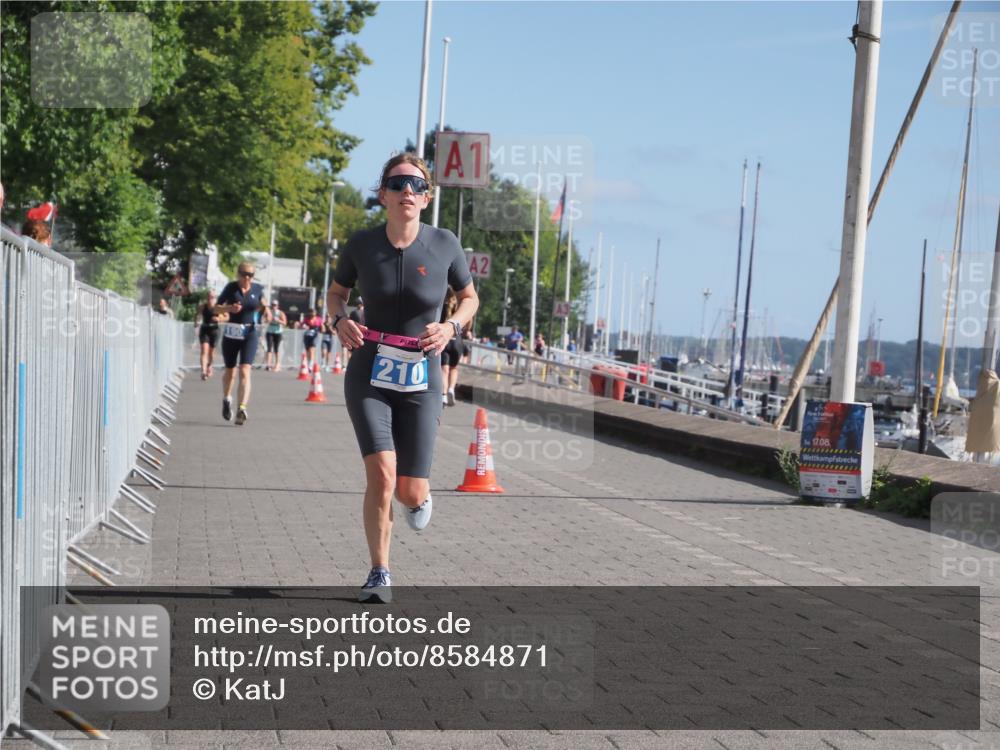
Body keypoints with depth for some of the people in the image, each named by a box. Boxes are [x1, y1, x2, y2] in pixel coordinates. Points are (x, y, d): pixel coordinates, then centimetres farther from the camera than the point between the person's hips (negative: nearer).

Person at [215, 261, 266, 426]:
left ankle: (242, 409, -22)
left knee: (245, 371, -14)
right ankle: (227, 400, 41)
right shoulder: (231, 287, -3)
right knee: (230, 372, 14)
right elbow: (216, 307, 2)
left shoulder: (257, 288, 1)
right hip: (231, 332, 0)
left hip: (249, 333, 0)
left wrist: (264, 306, -4)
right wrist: (229, 308, -18)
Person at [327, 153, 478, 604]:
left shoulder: (444, 245, -6)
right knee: (382, 472, -19)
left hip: (420, 381, 0)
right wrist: (340, 321, -7)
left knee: (411, 493, 0)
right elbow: (336, 292, 14)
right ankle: (379, 575, 0)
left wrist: (451, 326, -10)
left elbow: (469, 298, 10)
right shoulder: (362, 245, -4)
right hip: (369, 376, 0)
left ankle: (419, 498, 41)